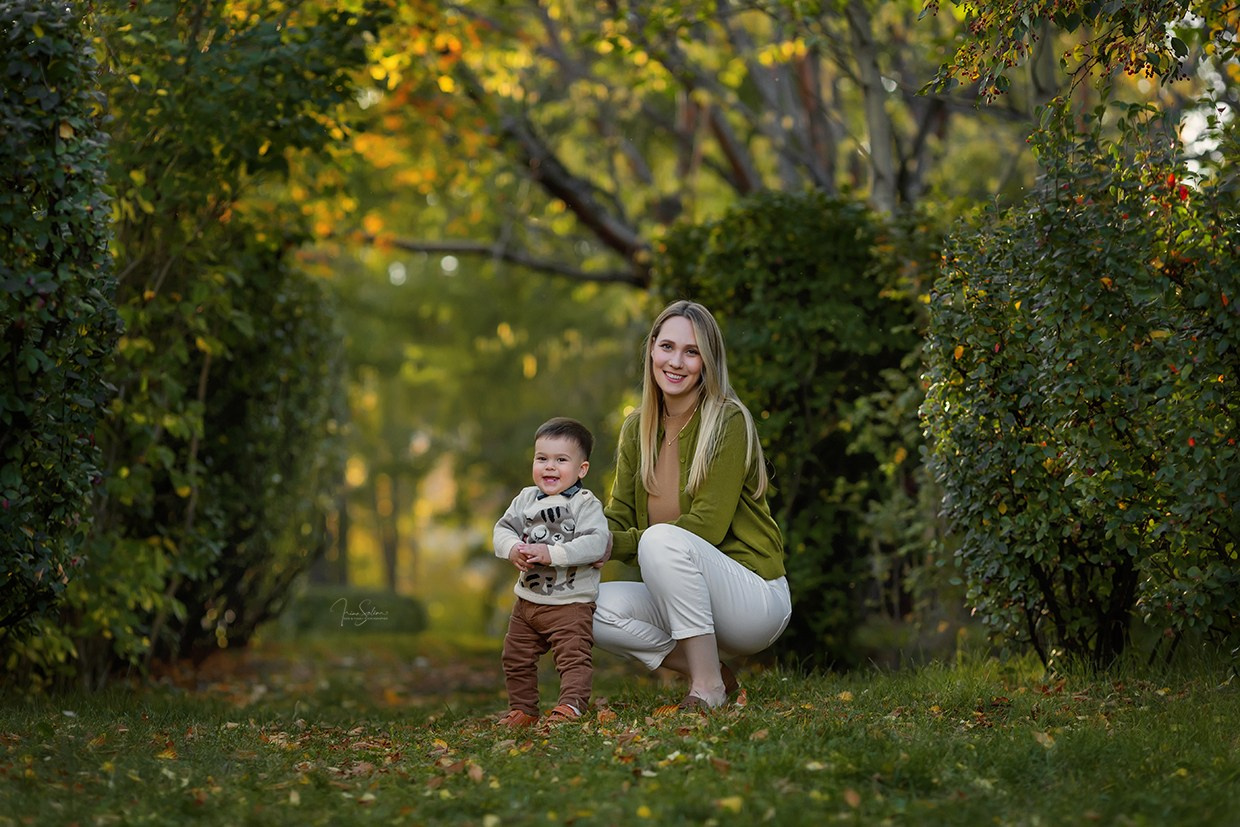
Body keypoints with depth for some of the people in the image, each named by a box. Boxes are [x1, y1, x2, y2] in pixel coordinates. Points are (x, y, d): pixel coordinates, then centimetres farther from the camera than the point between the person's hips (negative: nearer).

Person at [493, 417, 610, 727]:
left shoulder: (585, 504, -12)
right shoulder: (526, 499, 6)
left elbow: (596, 542, -24)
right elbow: (503, 529, 7)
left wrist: (552, 554, -30)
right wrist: (513, 549, -17)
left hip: (570, 602, -6)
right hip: (528, 599, 7)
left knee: (574, 655, -14)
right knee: (516, 657, 15)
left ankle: (571, 704, -12)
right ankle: (523, 709, 27)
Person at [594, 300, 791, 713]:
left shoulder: (728, 422, -13)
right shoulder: (637, 429, 6)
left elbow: (706, 527, -20)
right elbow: (617, 519, 3)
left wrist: (616, 543, -26)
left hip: (755, 598, -6)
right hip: (682, 598, 7)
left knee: (663, 539, -32)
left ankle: (708, 687, -22)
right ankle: (710, 672, -3)